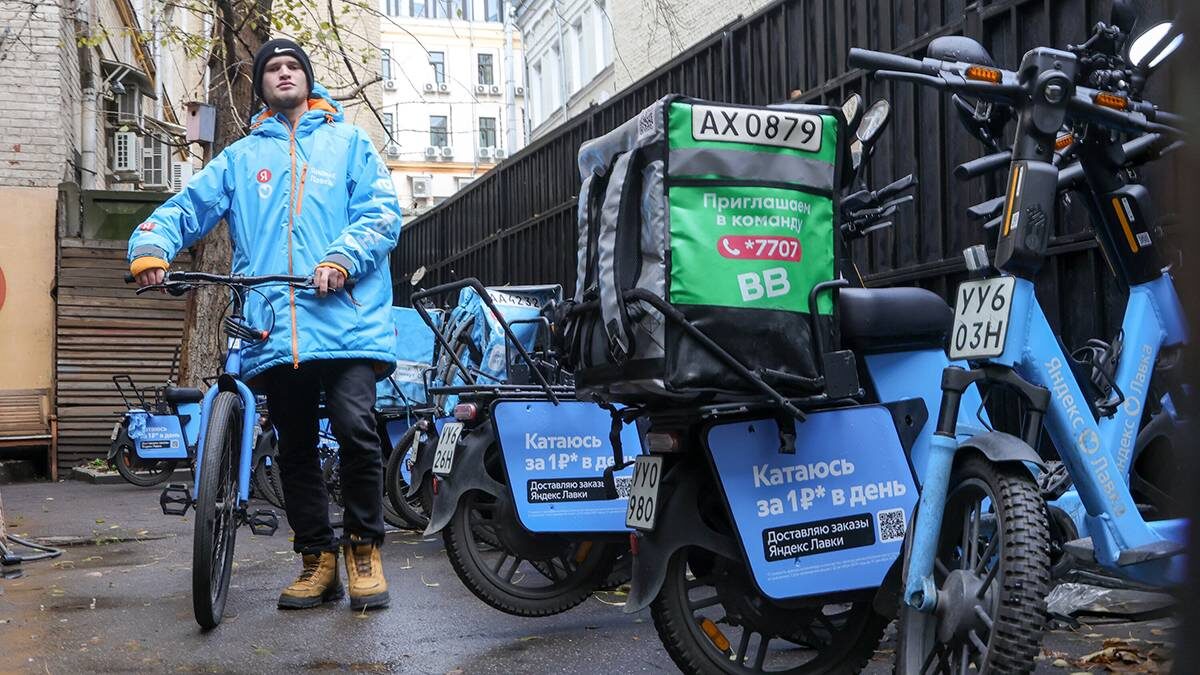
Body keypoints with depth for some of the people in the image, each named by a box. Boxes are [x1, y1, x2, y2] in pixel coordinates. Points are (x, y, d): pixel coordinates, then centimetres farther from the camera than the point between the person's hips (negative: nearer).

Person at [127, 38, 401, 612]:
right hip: (274, 324, 3)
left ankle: (364, 548, 2)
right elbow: (188, 206, 12)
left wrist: (342, 260, -15)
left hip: (346, 317, -3)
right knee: (295, 447, 7)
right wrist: (150, 246, -9)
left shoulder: (349, 143, 15)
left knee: (355, 430, -16)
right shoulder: (240, 157, 22)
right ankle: (318, 558, 18)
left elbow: (381, 212, 3)